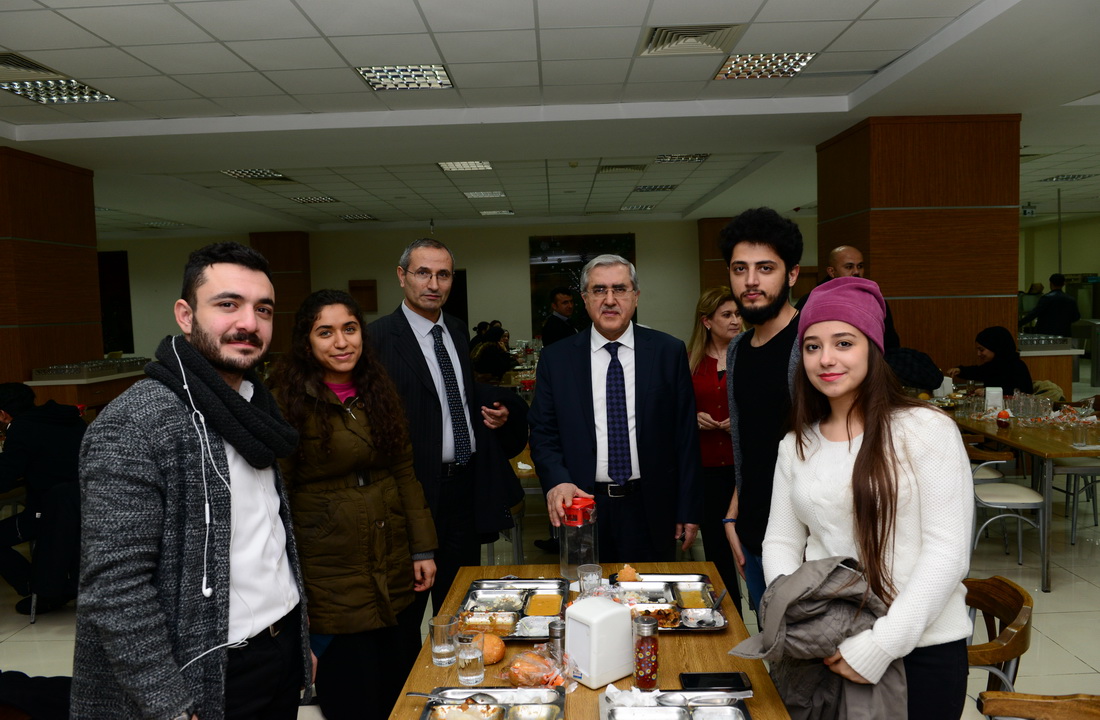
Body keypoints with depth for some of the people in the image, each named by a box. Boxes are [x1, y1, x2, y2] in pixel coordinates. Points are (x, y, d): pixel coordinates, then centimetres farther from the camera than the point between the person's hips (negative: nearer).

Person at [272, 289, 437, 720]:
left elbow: (404, 473, 10)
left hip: (395, 571, 5)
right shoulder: (287, 404, -10)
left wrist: (423, 549, 6)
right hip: (331, 580, -5)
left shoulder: (379, 392, 7)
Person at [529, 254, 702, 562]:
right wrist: (557, 481, -18)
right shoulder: (556, 358, 1)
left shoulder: (669, 352, -1)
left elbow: (686, 434, 0)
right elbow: (543, 433, 1)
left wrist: (689, 511, -1)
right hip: (582, 505, 1)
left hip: (650, 511, 0)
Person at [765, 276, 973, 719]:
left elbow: (948, 551, -14)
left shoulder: (927, 430, -10)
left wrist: (882, 644, -19)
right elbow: (781, 543, 5)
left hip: (921, 649, -3)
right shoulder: (796, 446, 3)